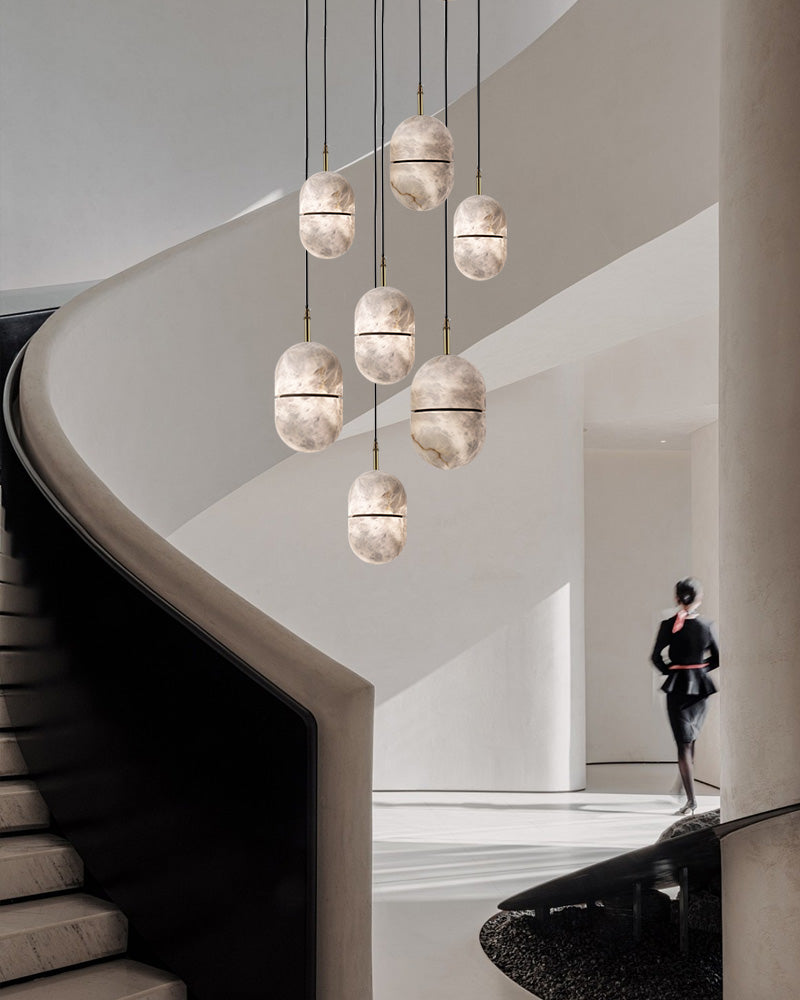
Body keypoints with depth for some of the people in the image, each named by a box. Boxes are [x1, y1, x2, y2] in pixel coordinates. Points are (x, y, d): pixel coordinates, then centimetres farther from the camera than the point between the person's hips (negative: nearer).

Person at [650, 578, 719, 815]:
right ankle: (687, 785, 24)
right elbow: (716, 658, 6)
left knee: (683, 743, -2)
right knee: (690, 738, 19)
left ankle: (691, 798, -9)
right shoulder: (705, 626, -1)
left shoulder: (668, 625, -8)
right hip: (700, 687, 3)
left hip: (677, 686, -2)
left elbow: (656, 658, -6)